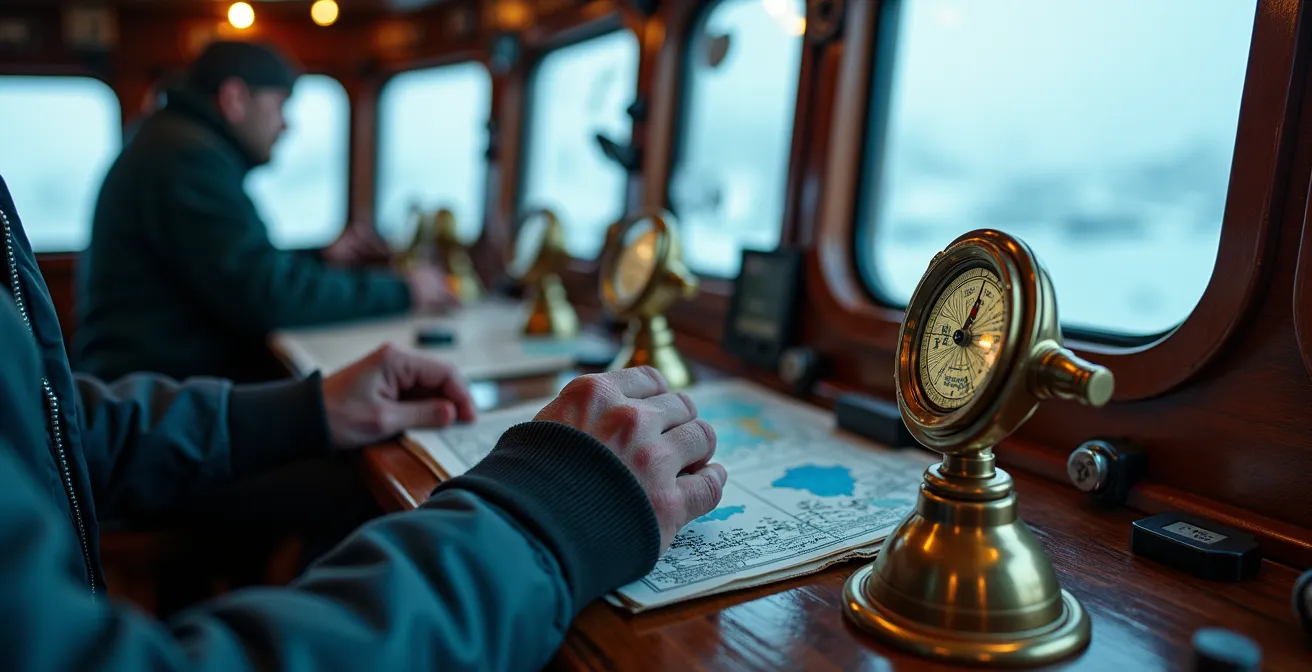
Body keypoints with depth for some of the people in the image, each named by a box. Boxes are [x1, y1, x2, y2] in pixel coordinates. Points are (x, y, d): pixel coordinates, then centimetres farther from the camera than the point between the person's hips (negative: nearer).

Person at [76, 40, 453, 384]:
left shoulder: (183, 146, 17)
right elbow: (268, 297, -23)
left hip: (180, 378, 10)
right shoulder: (189, 157, -16)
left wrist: (321, 260, 13)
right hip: (161, 395, -10)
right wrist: (400, 291, -15)